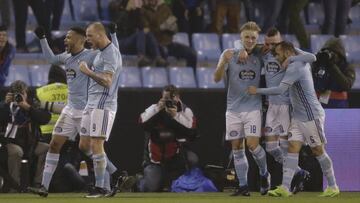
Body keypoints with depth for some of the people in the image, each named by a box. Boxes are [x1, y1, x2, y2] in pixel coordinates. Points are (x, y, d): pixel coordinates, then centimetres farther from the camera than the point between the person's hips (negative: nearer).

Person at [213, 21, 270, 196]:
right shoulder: (229, 54, -3)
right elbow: (217, 78, -12)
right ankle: (243, 186, 9)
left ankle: (264, 174, 11)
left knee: (252, 144, -13)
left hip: (253, 107, -1)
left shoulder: (260, 55, 0)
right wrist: (224, 62, -30)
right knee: (237, 148, 2)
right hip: (234, 108, 1)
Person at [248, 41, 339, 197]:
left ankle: (333, 187, 12)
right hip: (298, 117, 10)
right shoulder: (302, 64, 10)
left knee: (318, 150, 0)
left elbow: (280, 89, -26)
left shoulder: (294, 68, -19)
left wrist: (257, 91, -15)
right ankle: (285, 188, -11)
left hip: (311, 116, -10)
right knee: (293, 148, -2)